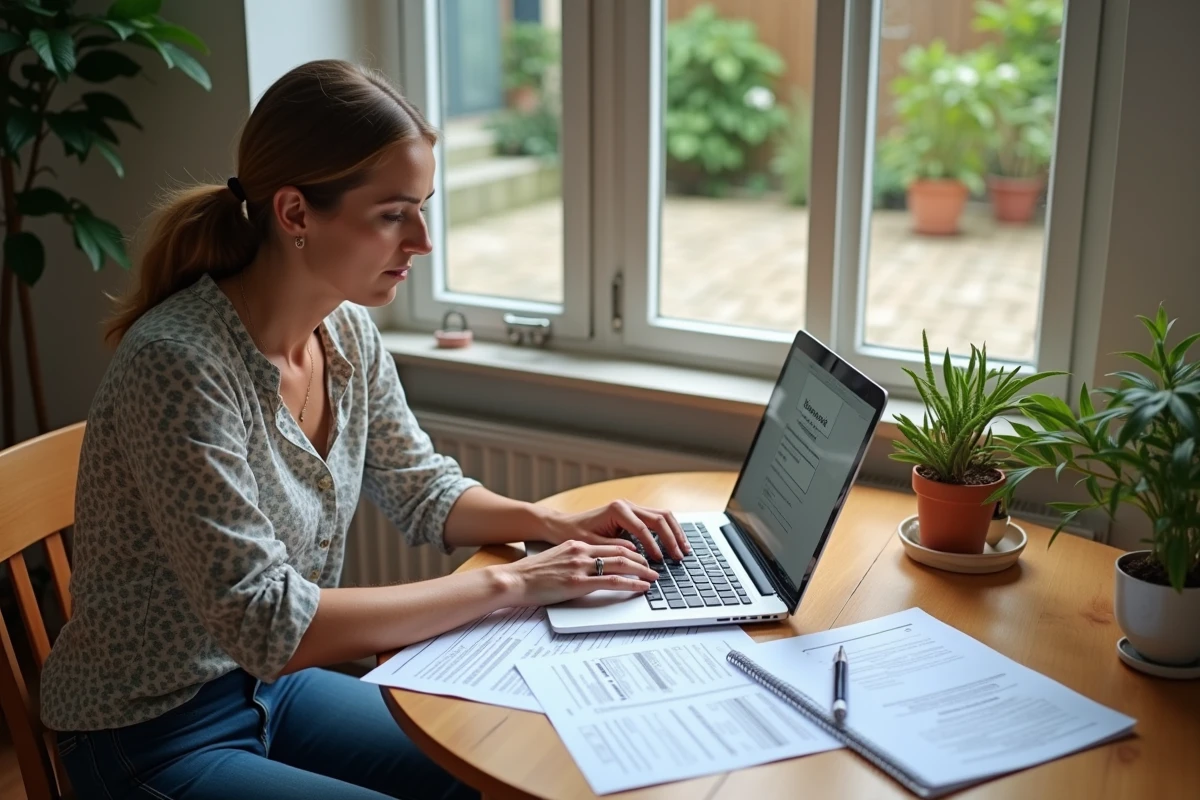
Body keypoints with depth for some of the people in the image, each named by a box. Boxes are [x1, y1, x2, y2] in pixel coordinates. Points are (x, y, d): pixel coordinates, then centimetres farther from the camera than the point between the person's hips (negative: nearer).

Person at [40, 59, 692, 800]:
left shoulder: (349, 331, -6)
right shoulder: (179, 364, -29)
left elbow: (423, 491, 8)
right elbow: (269, 622, -29)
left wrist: (558, 525, -9)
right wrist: (508, 583, -27)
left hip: (276, 686, 7)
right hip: (152, 740, -6)